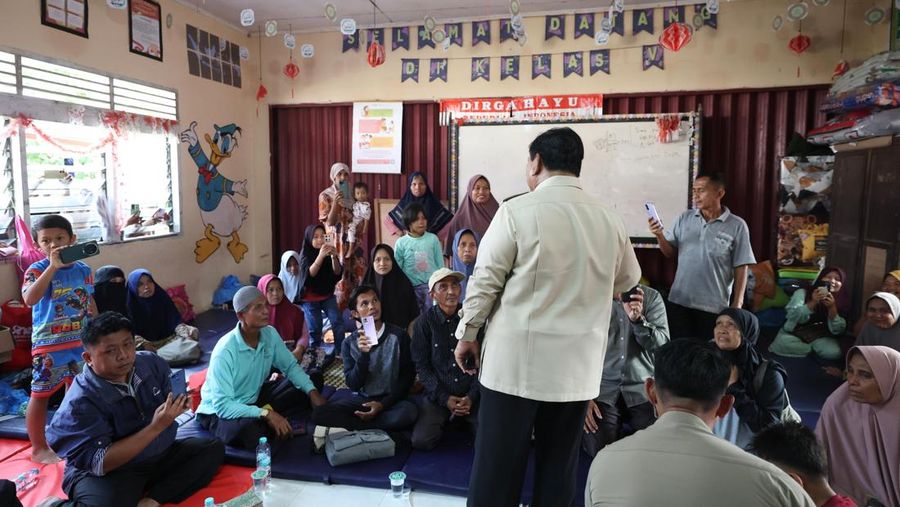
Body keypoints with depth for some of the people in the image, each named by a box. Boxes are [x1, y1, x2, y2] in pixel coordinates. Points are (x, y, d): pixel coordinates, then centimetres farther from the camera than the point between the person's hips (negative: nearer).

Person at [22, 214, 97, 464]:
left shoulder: (83, 269, 1)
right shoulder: (37, 269, -12)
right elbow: (29, 299, -31)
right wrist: (53, 266, -34)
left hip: (81, 342, 5)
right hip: (48, 345, -4)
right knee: (40, 395, 6)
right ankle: (38, 448, 21)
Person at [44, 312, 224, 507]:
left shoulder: (152, 363, -5)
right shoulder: (80, 402, -22)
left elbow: (167, 396, 13)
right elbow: (99, 463, -26)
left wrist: (178, 405, -13)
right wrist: (156, 427, -32)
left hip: (161, 454, 7)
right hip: (108, 473, -7)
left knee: (214, 448, -6)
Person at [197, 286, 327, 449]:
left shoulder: (270, 334, -10)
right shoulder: (225, 351, -30)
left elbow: (290, 366, 2)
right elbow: (222, 405, -33)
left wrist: (312, 392, -14)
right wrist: (266, 413, -38)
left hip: (255, 397, 7)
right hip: (219, 412, -7)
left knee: (310, 385, -2)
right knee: (249, 430, -41)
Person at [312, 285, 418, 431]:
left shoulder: (399, 335, -6)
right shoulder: (349, 343, 0)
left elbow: (408, 376, -2)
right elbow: (353, 385, -7)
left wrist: (383, 404, -13)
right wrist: (364, 354, -23)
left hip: (391, 399, -1)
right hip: (361, 399, 1)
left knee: (408, 412, -35)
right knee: (320, 414, -21)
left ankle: (357, 425, -13)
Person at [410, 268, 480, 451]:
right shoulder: (424, 322, -3)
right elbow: (421, 366, -2)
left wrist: (472, 396, -8)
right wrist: (445, 398, -10)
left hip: (471, 395, 1)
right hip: (438, 395, 0)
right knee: (421, 441, -20)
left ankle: (464, 421, 13)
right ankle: (446, 421, 13)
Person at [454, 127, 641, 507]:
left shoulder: (517, 210, -10)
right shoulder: (609, 219, 2)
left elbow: (485, 280, -7)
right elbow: (627, 280, 18)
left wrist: (467, 334, 6)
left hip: (516, 357, -3)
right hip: (578, 364, 4)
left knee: (498, 464, 7)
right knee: (559, 466, 15)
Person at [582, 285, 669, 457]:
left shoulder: (652, 297, 3)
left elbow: (662, 345, -6)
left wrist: (639, 319, -25)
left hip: (643, 388, 1)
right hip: (602, 388, -1)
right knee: (602, 451, -16)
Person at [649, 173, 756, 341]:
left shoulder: (736, 226, -5)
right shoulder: (684, 218, 4)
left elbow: (741, 267, -3)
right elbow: (671, 253, 8)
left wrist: (737, 305, -5)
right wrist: (660, 235, -11)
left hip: (713, 306, -2)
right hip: (679, 302, 3)